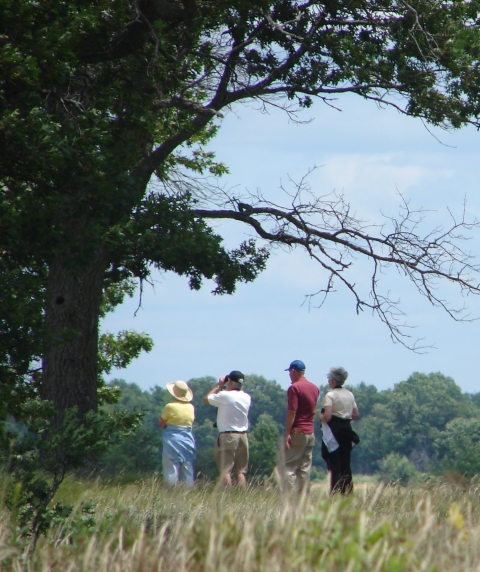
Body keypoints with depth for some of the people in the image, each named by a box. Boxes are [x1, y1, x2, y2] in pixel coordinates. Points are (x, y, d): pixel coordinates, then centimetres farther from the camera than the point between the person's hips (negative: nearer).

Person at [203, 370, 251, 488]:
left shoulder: (225, 396, -13)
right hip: (243, 436, 6)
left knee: (225, 471, -5)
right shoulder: (247, 398, 5)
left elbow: (206, 399, 0)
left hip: (228, 436, -6)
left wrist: (219, 386, 9)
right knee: (240, 471, 10)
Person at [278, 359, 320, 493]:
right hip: (310, 432, 8)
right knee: (305, 467, 10)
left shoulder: (294, 388, -12)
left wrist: (288, 433, -18)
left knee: (288, 466, -7)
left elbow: (292, 412, -17)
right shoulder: (315, 388, 11)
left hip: (297, 432, -8)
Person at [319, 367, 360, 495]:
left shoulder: (330, 395, -11)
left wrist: (320, 416, 1)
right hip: (346, 428, 6)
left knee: (334, 465, -5)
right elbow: (356, 414, 12)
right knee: (346, 464, 11)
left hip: (334, 432, -6)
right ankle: (347, 491, 10)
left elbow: (327, 416, -19)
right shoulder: (350, 395, 9)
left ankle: (334, 492, -10)